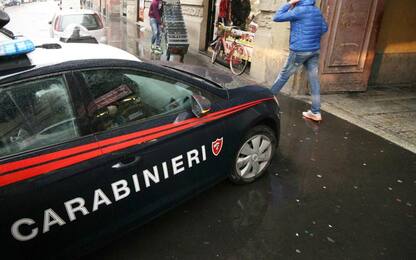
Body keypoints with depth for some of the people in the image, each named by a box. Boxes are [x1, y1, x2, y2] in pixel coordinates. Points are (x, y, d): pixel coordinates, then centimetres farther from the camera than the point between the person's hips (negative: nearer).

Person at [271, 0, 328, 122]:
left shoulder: (299, 10, -14)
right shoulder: (317, 11, 10)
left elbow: (277, 17, -12)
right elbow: (324, 28, 20)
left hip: (300, 50, -7)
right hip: (315, 50, 7)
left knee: (284, 75, 10)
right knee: (314, 80, 5)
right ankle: (316, 112, 8)